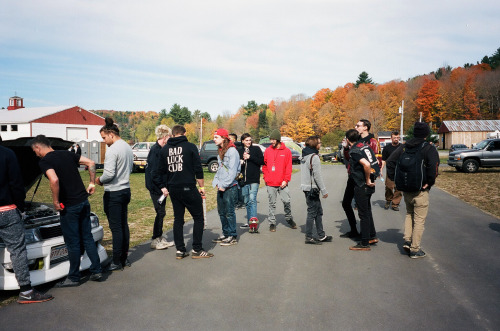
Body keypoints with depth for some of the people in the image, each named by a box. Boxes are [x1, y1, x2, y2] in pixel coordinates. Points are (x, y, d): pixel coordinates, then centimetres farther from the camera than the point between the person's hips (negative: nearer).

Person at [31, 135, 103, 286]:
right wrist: (92, 183, 15)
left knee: (73, 243, 4)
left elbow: (54, 180, -27)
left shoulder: (44, 161, -10)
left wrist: (56, 201, -15)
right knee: (87, 238, 15)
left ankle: (73, 278, 17)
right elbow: (91, 163, 10)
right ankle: (97, 271, 20)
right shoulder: (67, 154, 12)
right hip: (84, 201, 7)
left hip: (69, 206, -7)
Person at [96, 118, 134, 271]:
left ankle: (117, 262, 5)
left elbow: (109, 174, -21)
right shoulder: (128, 148, 12)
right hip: (126, 190, 9)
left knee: (116, 227, -2)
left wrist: (99, 180, -3)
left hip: (114, 193, -9)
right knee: (124, 225, 14)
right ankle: (124, 258, 23)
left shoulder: (112, 150, -17)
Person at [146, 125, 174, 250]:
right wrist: (161, 188, -21)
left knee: (161, 213, 14)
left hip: (160, 187, 9)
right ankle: (155, 241, 7)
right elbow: (153, 172, -21)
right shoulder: (155, 150, -16)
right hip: (156, 188, -9)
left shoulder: (161, 149, 12)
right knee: (160, 213, -4)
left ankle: (160, 238, 24)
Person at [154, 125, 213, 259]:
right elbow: (198, 169, -6)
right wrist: (201, 186, 1)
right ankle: (197, 250, 5)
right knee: (198, 217, 5)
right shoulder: (190, 147, -4)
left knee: (178, 219, 13)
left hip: (173, 189, 5)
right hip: (188, 188, -5)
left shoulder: (164, 149, 9)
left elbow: (160, 171, 11)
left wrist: (163, 187, 19)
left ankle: (180, 250, 14)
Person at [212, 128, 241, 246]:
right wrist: (216, 182, 5)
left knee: (229, 212, -3)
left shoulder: (232, 151, -12)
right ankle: (225, 234, 25)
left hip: (230, 187, -9)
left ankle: (233, 237, 6)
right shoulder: (220, 152, 15)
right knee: (221, 212, 13)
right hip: (221, 188, 9)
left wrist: (224, 185, -16)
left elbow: (232, 171, -17)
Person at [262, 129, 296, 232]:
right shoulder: (268, 151, 4)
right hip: (270, 183, 1)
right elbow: (264, 165, 10)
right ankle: (272, 222, 16)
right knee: (272, 203, 7)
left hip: (282, 183, -1)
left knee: (287, 201, 3)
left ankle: (289, 219, 25)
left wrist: (286, 180, -7)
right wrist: (266, 177, 2)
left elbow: (289, 167, -1)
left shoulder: (286, 151, 0)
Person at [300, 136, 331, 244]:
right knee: (312, 213, -3)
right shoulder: (314, 157, -14)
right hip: (312, 188, -10)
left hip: (306, 187, 10)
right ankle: (309, 237, 3)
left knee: (319, 211, 15)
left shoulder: (304, 157, 14)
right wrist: (324, 190, -13)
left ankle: (321, 236, 21)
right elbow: (317, 176, -18)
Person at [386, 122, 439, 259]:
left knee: (409, 214, 25)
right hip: (420, 191, -5)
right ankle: (415, 249, 10)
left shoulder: (404, 147, 6)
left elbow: (390, 161, 5)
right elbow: (433, 166, -25)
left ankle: (407, 240, 17)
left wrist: (395, 178, 6)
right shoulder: (429, 148, -10)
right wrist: (429, 182, -12)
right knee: (419, 220, 4)